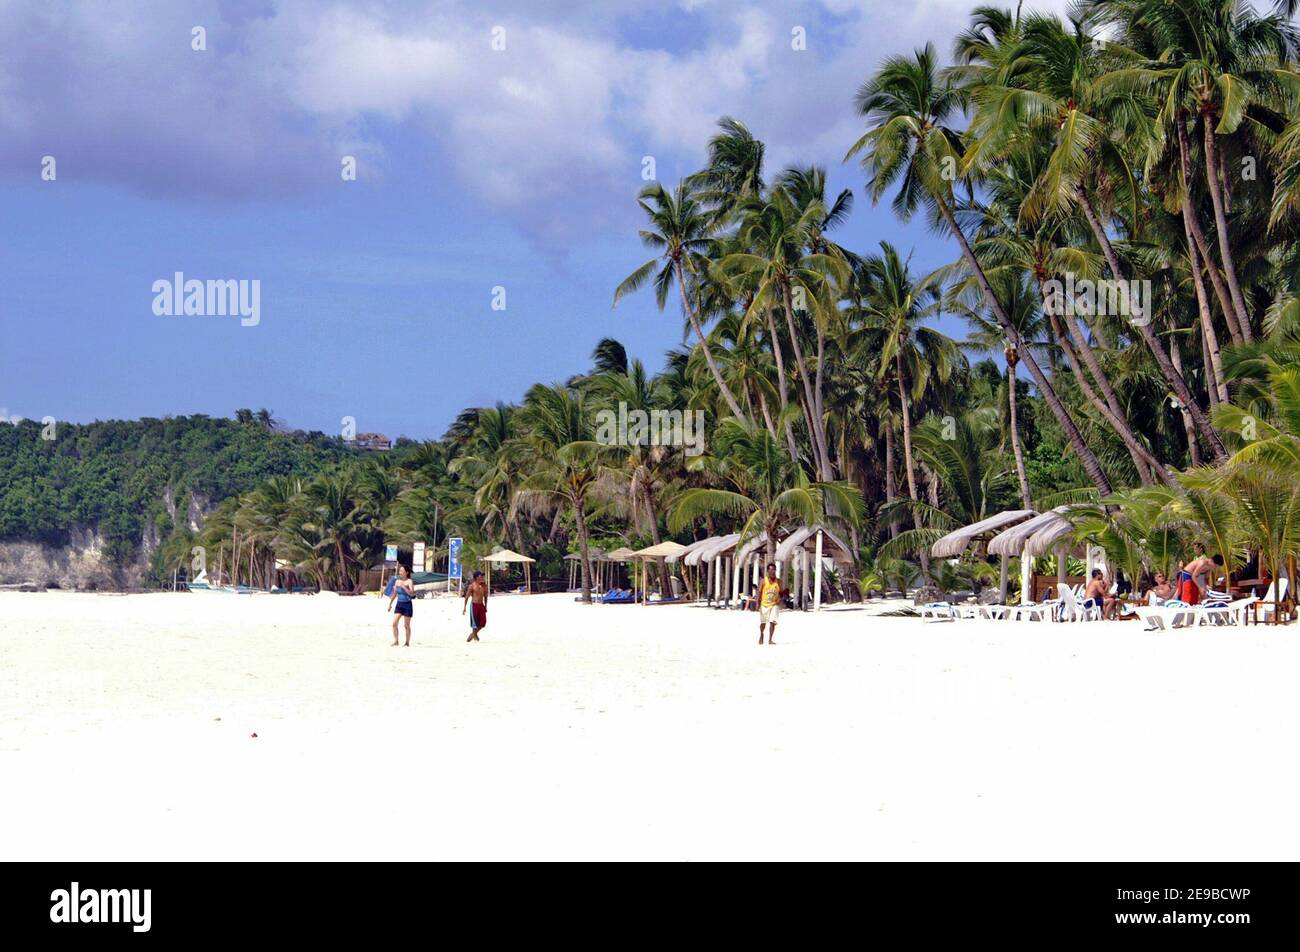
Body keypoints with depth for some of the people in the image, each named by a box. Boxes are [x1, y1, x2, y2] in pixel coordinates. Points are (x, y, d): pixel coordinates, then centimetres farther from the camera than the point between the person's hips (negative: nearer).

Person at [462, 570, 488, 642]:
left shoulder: (484, 586, 7)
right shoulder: (472, 586, -6)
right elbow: (467, 597, -4)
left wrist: (485, 606, 18)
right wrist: (464, 607, -6)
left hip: (481, 605, 5)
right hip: (474, 605, -5)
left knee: (483, 622, -1)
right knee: (475, 622, -3)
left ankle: (474, 633, 22)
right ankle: (474, 635, 12)